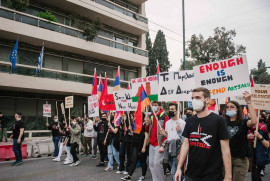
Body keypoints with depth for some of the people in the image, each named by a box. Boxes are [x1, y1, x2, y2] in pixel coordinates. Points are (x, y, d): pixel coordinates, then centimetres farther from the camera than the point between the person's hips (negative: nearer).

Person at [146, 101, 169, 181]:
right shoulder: (151, 117, 13)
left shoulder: (164, 117, -9)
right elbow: (147, 131, 17)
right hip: (152, 144, 7)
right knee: (151, 163, 9)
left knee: (157, 163, -11)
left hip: (159, 144, -7)